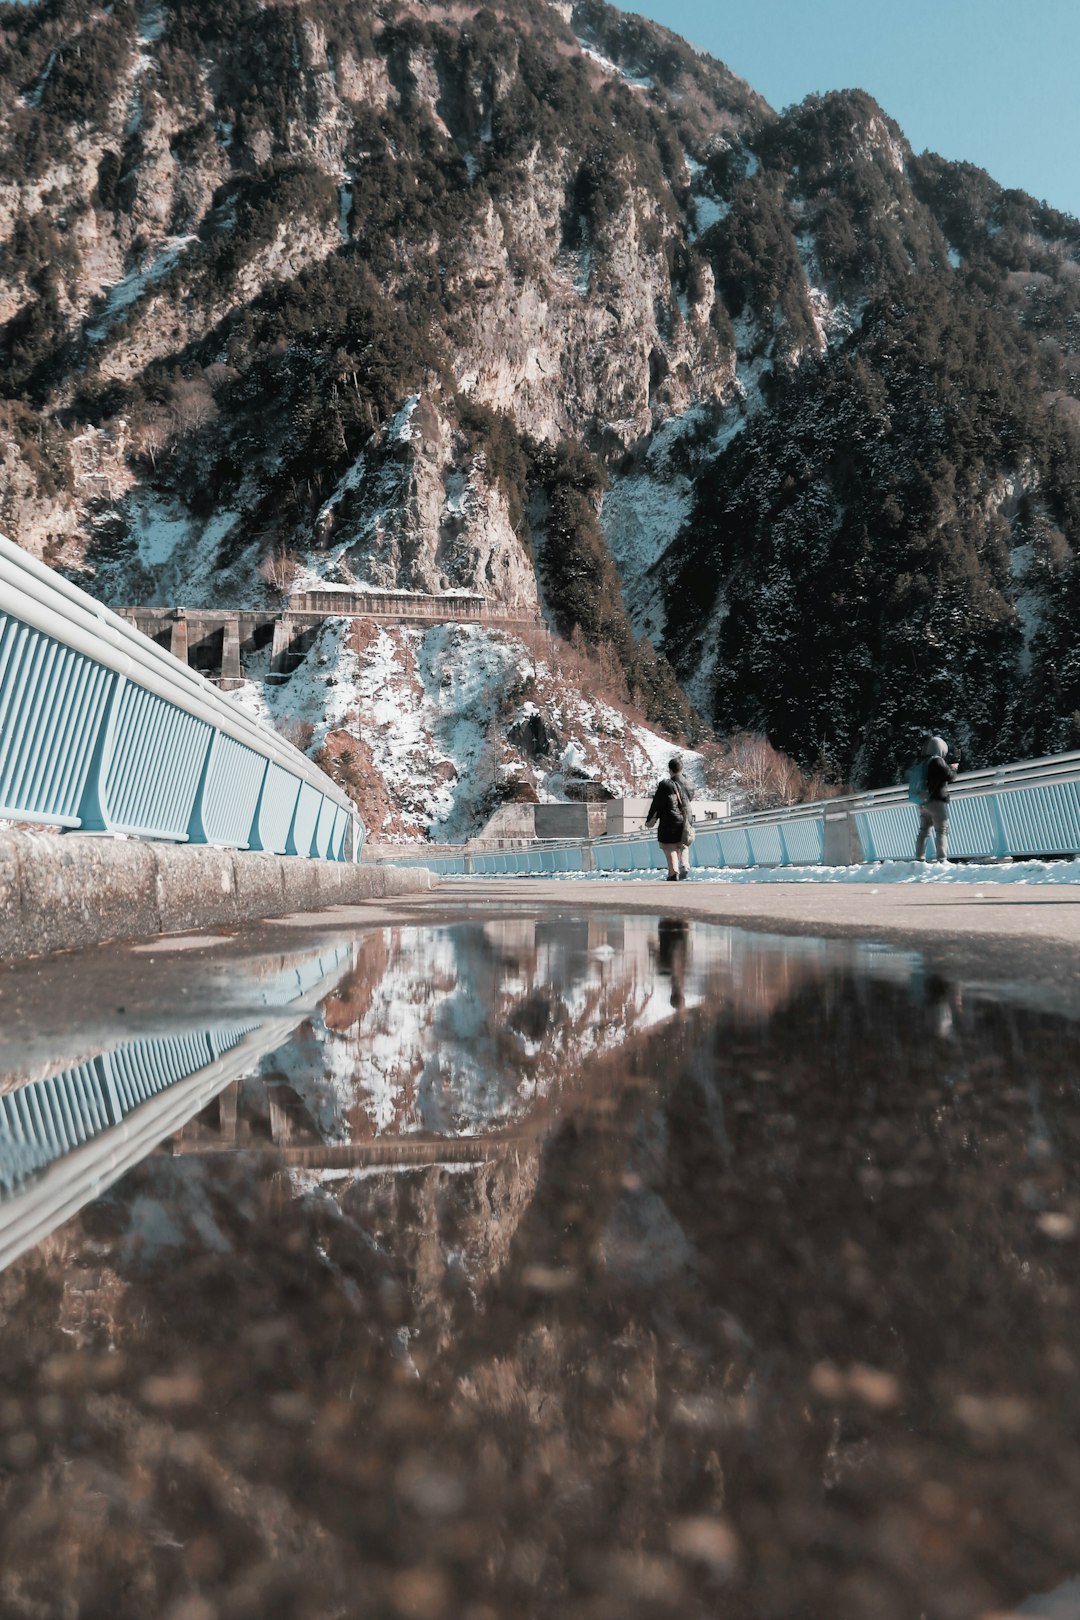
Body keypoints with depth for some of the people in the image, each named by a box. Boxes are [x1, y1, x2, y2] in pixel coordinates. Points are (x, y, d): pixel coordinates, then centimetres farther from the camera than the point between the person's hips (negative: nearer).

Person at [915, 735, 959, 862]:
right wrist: (953, 768, 9)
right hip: (937, 800, -7)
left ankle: (919, 859, 7)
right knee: (942, 831, -5)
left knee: (924, 830, 11)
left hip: (922, 801, 7)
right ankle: (942, 859, -11)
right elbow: (949, 776, -10)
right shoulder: (937, 761, -12)